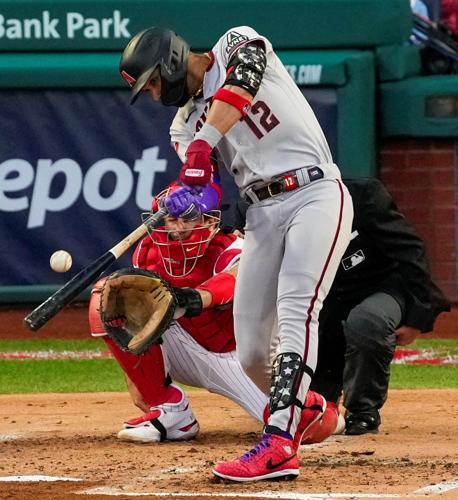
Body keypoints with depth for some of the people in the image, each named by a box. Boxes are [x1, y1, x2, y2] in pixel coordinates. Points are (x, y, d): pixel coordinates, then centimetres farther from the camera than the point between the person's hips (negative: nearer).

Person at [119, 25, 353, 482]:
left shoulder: (237, 45, 0)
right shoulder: (184, 126, 16)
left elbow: (241, 85, -24)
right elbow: (205, 194, -1)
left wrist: (203, 145, -34)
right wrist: (185, 199, -25)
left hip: (315, 194, -7)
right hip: (262, 215, 7)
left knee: (296, 312, -23)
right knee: (251, 351, 2)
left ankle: (278, 448, -34)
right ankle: (302, 411, 32)